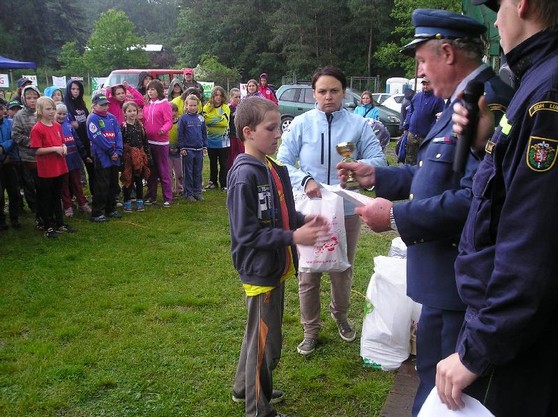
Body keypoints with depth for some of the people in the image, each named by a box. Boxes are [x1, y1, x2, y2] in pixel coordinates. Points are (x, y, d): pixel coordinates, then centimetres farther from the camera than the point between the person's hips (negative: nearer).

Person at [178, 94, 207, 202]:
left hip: (199, 149, 4)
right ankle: (188, 193, 10)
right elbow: (180, 134, -4)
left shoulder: (200, 118, 7)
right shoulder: (183, 118, -5)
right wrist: (182, 148, -8)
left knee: (198, 172, 10)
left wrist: (205, 146, 11)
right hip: (188, 150, -4)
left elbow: (204, 133, 13)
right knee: (188, 173, 3)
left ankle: (197, 192, 19)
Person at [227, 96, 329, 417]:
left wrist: (303, 220, -4)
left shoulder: (275, 169, 4)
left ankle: (246, 388, 44)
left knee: (261, 331, 23)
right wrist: (293, 237, -25)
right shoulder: (244, 176, -21)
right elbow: (246, 233, -23)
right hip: (260, 269, -9)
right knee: (266, 341, 5)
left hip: (276, 266, 9)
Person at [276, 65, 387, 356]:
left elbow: (379, 161, -7)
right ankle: (310, 330, 29)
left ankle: (340, 316, 46)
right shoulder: (301, 124, -4)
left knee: (343, 270, 18)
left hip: (346, 210, 1)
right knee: (308, 273, 9)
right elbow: (283, 162, -4)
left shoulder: (358, 125, -4)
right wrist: (305, 180, -22)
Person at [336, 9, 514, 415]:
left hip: (458, 282, -10)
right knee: (432, 371, 25)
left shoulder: (488, 104, -23)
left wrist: (397, 217, -25)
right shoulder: (463, 101, 11)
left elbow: (474, 198, -32)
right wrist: (378, 176, 13)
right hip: (445, 275, 10)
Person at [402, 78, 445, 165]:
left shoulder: (438, 99, -7)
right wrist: (406, 127, 8)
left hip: (426, 136, -5)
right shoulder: (417, 96, 10)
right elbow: (410, 112, 15)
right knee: (409, 158, 11)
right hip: (412, 133, 5)